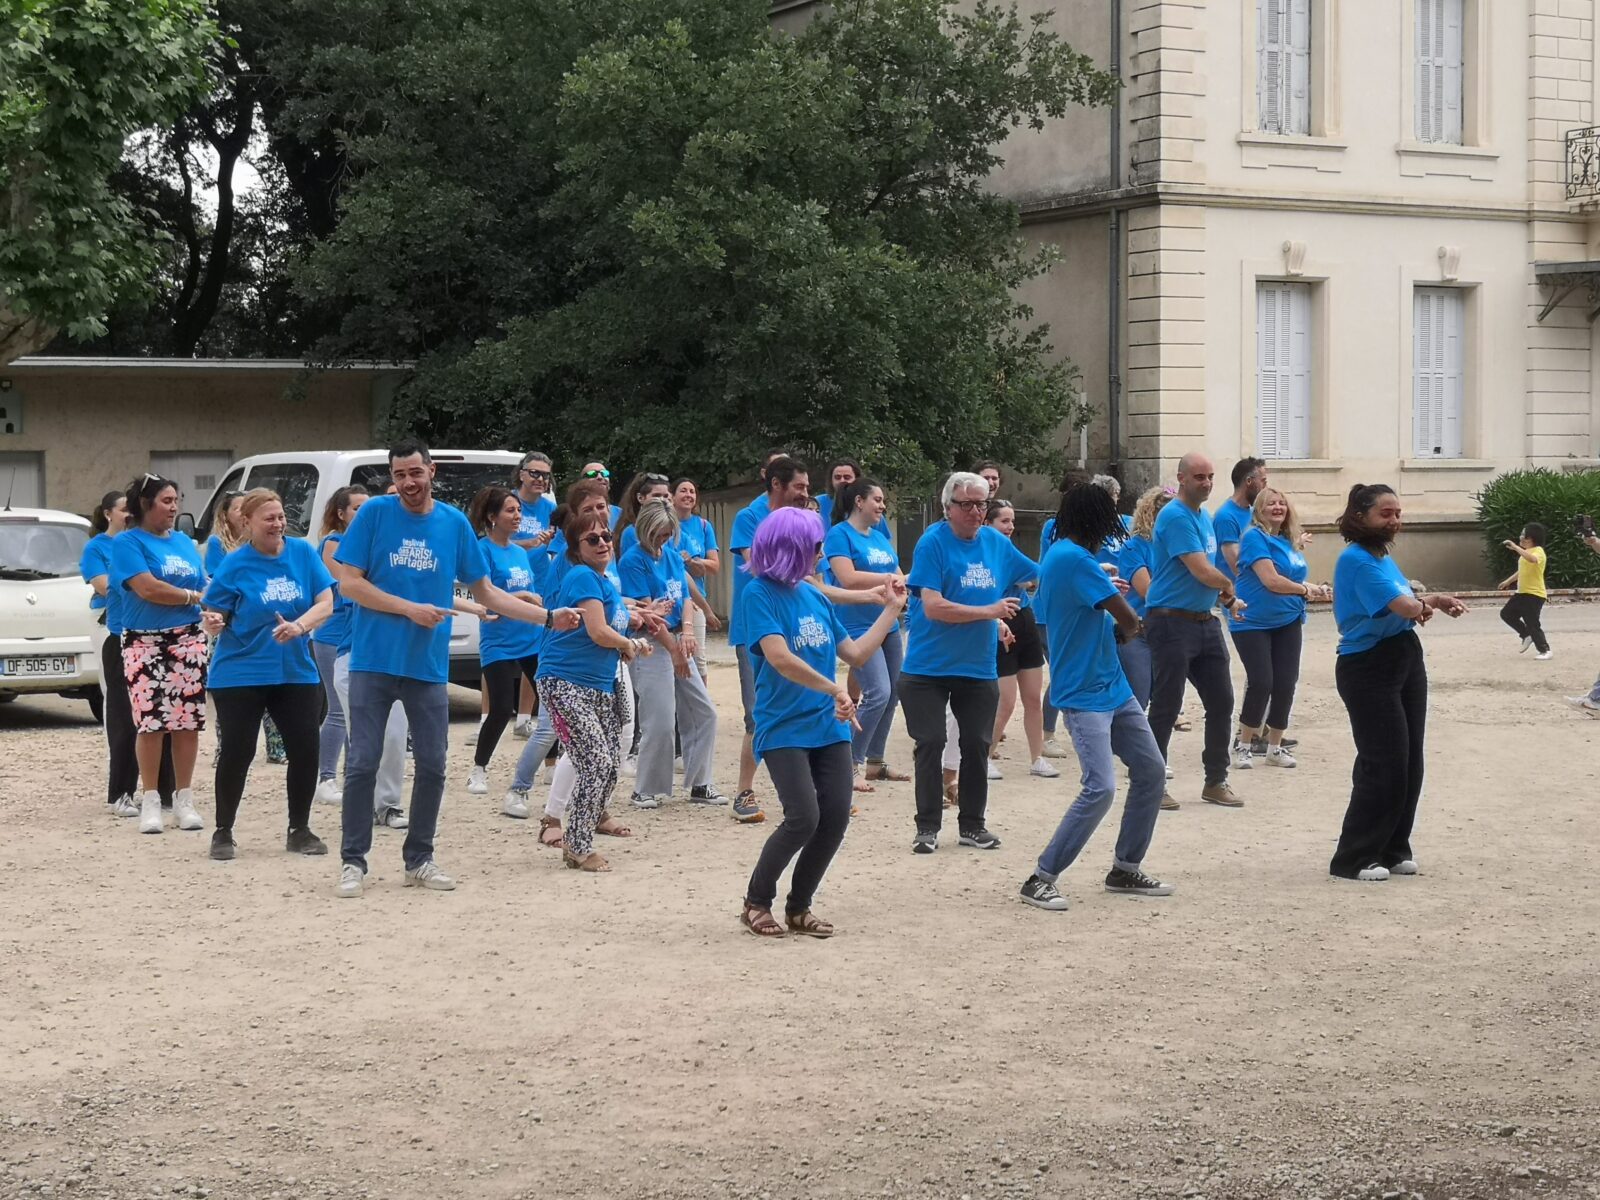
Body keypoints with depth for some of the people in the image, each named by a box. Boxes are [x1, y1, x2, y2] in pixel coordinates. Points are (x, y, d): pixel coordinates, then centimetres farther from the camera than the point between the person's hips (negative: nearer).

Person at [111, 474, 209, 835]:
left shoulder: (185, 542, 13)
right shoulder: (128, 542, -5)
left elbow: (205, 588, 15)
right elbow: (147, 588, -17)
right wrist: (193, 596, -7)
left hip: (188, 640, 4)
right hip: (144, 643, -4)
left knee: (188, 721, 2)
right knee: (150, 721, -5)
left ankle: (184, 799, 10)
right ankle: (150, 800, 5)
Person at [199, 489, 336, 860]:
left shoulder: (302, 552, 0)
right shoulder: (235, 564, -7)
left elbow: (325, 603, -4)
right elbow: (213, 619, -4)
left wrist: (299, 626, -22)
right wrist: (212, 622, -28)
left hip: (296, 673, 3)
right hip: (240, 674, -3)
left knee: (305, 749, 1)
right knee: (236, 751, -3)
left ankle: (299, 831, 18)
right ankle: (223, 833, 12)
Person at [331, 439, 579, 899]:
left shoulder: (454, 523, 5)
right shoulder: (374, 513, -4)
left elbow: (484, 592, 11)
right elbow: (349, 582, -7)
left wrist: (548, 616, 4)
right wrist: (410, 609, -14)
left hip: (428, 666, 3)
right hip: (373, 661, -3)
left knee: (432, 767, 7)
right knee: (363, 764, -1)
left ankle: (419, 860, 21)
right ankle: (353, 862, 7)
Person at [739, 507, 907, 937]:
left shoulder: (814, 596, 12)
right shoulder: (760, 594, -9)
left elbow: (855, 652, 15)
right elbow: (780, 658, -20)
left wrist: (890, 610, 16)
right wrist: (835, 690, -21)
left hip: (828, 725, 7)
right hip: (784, 728, -7)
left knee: (836, 816, -1)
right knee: (803, 818, -16)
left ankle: (799, 907, 16)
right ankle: (756, 902, 5)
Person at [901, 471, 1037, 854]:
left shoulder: (996, 542, 4)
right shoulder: (933, 542, -13)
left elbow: (1040, 575, 18)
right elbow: (933, 607, -20)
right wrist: (988, 611, -20)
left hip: (978, 668, 4)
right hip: (928, 667, -4)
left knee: (977, 745, 7)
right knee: (930, 744, 0)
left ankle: (972, 824, 19)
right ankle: (927, 826, 9)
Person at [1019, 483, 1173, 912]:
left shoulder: (1060, 556, 14)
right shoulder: (1075, 558, -18)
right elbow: (1129, 621, -17)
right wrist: (1123, 629, 6)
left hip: (1112, 687, 10)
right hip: (1083, 695, -10)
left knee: (1151, 771, 11)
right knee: (1100, 788, -18)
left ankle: (1126, 869, 20)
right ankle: (1041, 879, -8)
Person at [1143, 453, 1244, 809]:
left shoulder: (1205, 517, 14)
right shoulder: (1175, 517, -15)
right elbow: (1202, 571, -20)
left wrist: (1227, 599, 8)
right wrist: (1228, 586, -2)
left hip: (1205, 621, 9)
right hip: (1172, 622, -9)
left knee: (1221, 702, 10)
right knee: (1166, 706, -2)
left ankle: (1216, 782, 20)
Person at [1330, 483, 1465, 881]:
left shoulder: (1384, 556, 12)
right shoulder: (1357, 560, -17)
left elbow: (1412, 605, 13)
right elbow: (1401, 605, -24)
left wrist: (1433, 602, -7)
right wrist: (1425, 604, -3)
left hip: (1406, 661, 9)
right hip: (1369, 669, -9)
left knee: (1409, 763, 9)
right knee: (1383, 765, -9)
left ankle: (1393, 850, 19)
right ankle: (1354, 858, -1)